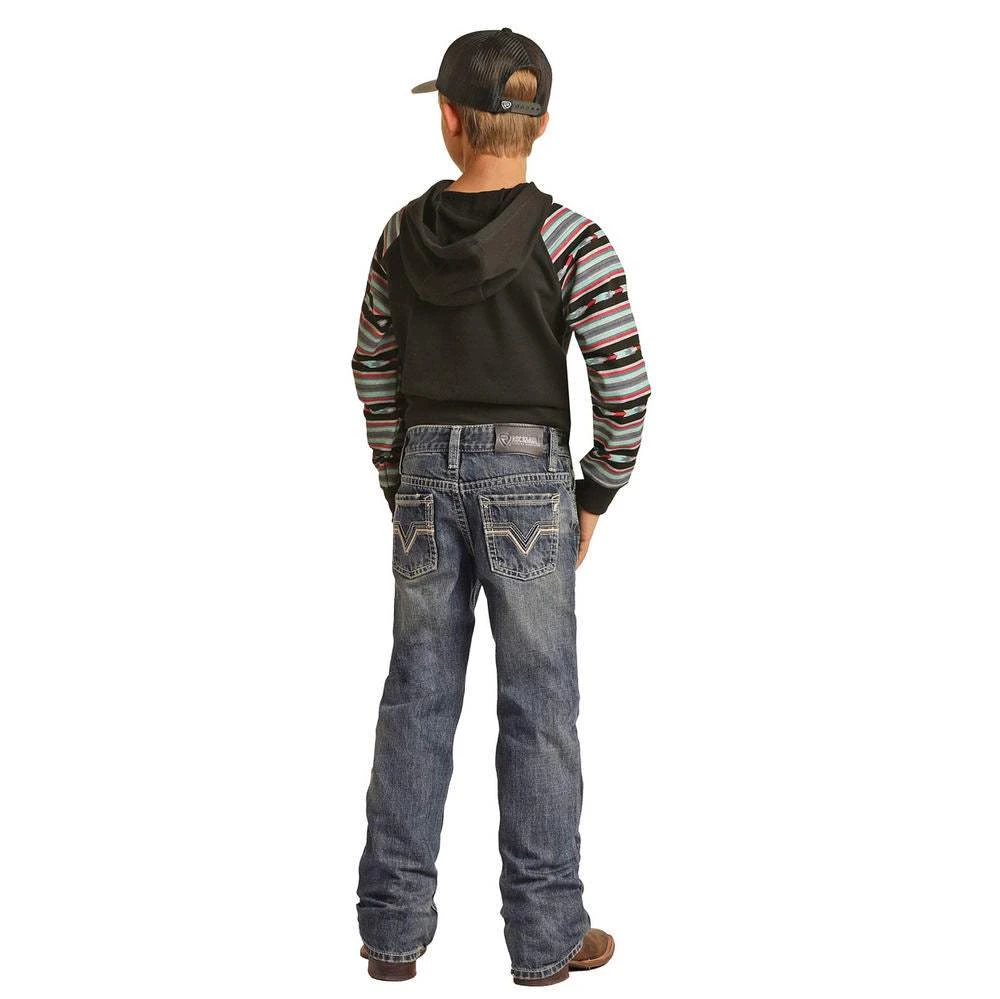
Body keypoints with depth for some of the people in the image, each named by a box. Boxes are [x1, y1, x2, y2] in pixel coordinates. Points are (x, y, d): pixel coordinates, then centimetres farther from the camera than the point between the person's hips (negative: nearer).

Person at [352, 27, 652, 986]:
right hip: (526, 478, -3)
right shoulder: (569, 240, -10)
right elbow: (625, 385, -11)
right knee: (538, 704, 3)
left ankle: (393, 926, 14)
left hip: (426, 475, 4)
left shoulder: (405, 233, 3)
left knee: (418, 698, 10)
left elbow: (374, 367, 11)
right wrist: (593, 500, 2)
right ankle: (544, 934, 10)